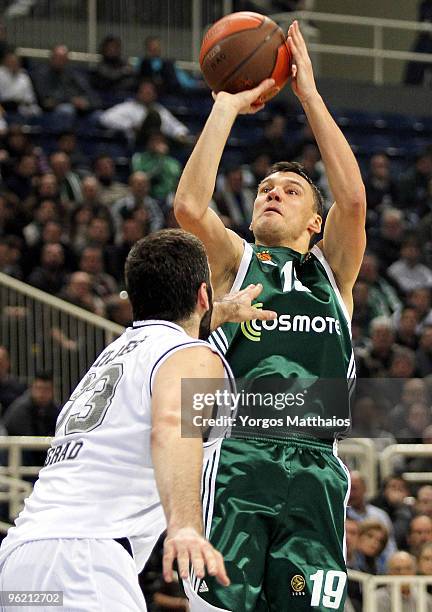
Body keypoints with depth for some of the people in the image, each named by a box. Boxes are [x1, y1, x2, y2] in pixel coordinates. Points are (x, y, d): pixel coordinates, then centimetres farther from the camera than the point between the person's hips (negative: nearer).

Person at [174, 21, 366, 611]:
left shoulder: (333, 270, 21)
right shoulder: (236, 262, 19)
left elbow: (352, 199, 2)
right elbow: (190, 205, -1)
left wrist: (309, 94, 5)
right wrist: (227, 105, 5)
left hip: (313, 469, 1)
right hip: (235, 459, -1)